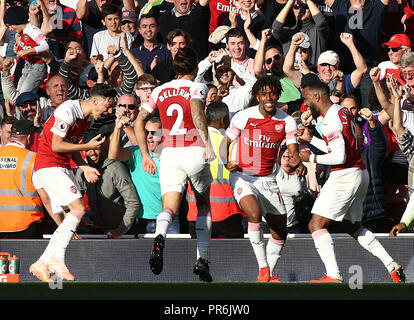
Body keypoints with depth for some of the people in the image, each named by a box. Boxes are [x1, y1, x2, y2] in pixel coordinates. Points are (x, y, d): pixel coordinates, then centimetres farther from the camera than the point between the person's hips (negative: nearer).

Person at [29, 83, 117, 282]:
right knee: (79, 208, -20)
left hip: (64, 168, 10)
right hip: (48, 166, -10)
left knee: (72, 217, 2)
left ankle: (42, 264, 5)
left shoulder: (88, 117, 12)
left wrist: (85, 167, 5)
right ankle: (57, 260, -18)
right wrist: (88, 146, -13)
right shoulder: (68, 111, -17)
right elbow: (56, 146, -18)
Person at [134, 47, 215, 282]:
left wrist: (146, 155, 16)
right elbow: (196, 110, -22)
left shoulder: (160, 91, 12)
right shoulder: (197, 88, -1)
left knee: (170, 208, -9)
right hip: (195, 153, -2)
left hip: (169, 155, 2)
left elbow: (139, 122, 10)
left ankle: (160, 236, -44)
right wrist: (207, 143, -25)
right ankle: (202, 260, 15)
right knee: (204, 206, 20)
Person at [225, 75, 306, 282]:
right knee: (254, 214, -31)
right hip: (242, 176, -4)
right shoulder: (243, 117, -9)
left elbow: (293, 151, -4)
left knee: (280, 231, 4)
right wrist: (227, 163, -18)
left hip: (267, 179, 4)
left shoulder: (287, 122, -2)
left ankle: (269, 273, 25)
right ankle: (263, 267, -21)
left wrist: (297, 163, -27)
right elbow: (225, 143, 0)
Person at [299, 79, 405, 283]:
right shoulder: (343, 112, 13)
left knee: (316, 225, -7)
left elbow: (339, 157, -21)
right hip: (360, 173, 10)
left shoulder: (331, 121, -16)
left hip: (345, 176, -10)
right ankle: (392, 266, 14)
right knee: (352, 227, 21)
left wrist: (312, 158, -10)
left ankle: (333, 275, -17)